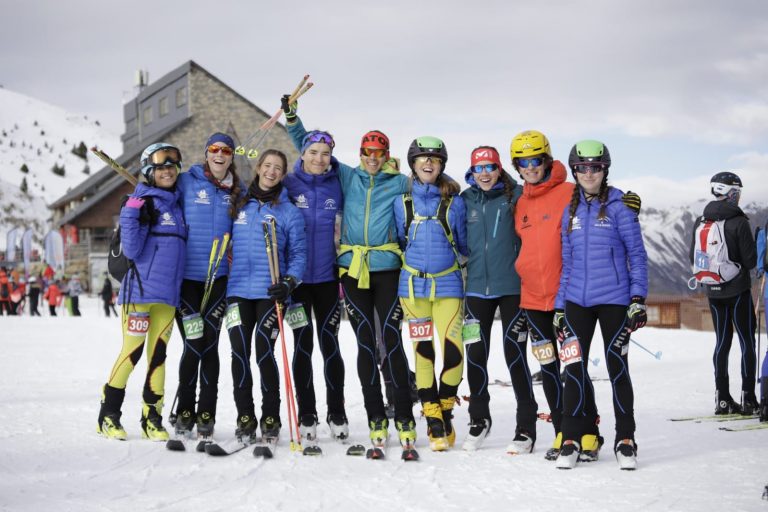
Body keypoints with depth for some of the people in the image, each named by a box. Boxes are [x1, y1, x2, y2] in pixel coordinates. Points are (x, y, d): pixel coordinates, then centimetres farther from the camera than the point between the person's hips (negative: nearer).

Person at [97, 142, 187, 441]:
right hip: (140, 290, -6)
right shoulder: (142, 202, -5)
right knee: (132, 352, -5)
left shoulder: (178, 205, 15)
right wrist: (131, 217, -23)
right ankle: (108, 415, 6)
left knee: (158, 355, 8)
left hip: (169, 294, 6)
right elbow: (131, 250, -14)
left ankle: (152, 418, 14)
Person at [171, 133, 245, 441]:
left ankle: (206, 415, 10)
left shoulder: (238, 192, 10)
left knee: (210, 345, 3)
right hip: (187, 275, -2)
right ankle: (183, 412, 9)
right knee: (193, 345, -5)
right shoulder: (186, 182, 0)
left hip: (219, 277, 2)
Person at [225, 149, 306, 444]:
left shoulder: (289, 212, 4)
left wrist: (289, 283, -13)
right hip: (238, 289, 3)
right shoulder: (240, 204, 12)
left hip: (270, 292, -3)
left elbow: (298, 253, 2)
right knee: (240, 351, -1)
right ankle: (245, 418, 8)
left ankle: (271, 419, 2)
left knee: (264, 351, -10)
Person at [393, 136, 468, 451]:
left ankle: (445, 410, 15)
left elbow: (464, 245, 11)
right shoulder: (402, 201, 5)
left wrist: (468, 281, 9)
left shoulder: (455, 202, 3)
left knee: (453, 351, -9)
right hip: (413, 285, 1)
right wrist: (401, 271, 10)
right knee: (423, 351, 2)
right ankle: (433, 421, 11)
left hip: (447, 285, -1)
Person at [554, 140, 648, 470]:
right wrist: (559, 307, 11)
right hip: (577, 301, 3)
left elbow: (637, 254, -2)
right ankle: (571, 440, 8)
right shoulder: (570, 210, 11)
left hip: (614, 299, -3)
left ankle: (625, 441, 12)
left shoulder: (619, 207, -2)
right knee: (574, 369, 0)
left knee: (617, 368, 3)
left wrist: (638, 298, -10)